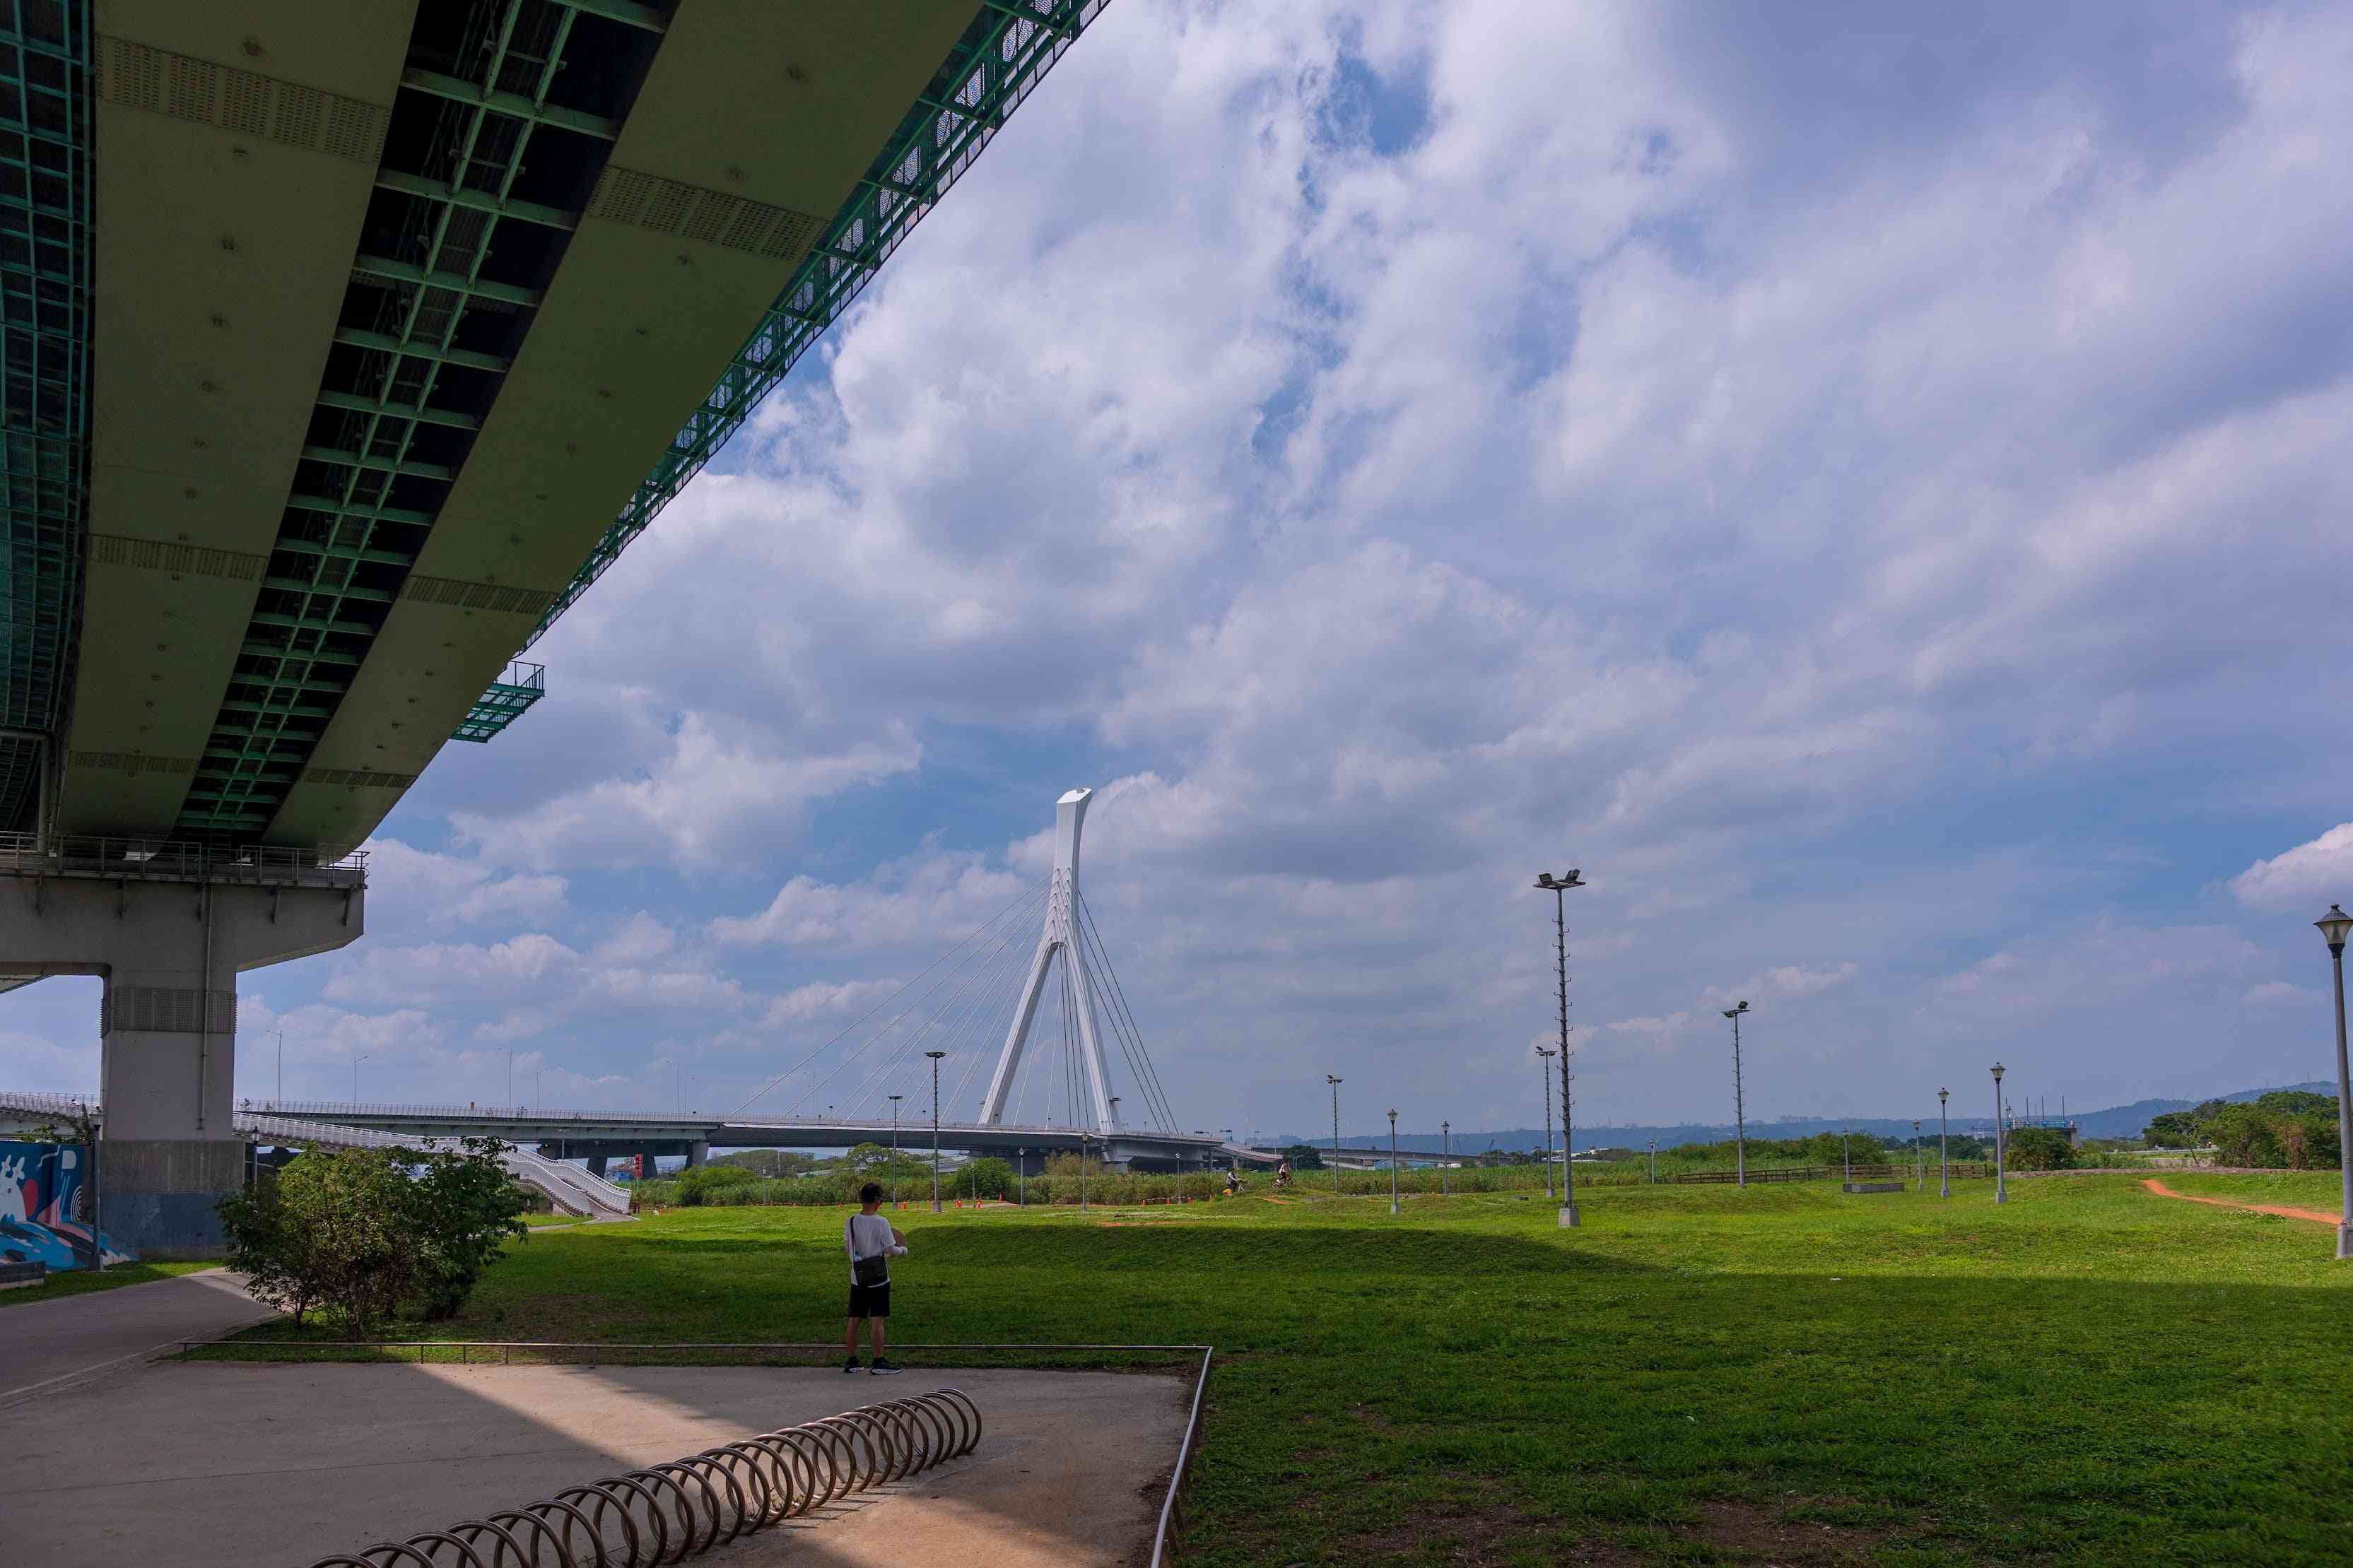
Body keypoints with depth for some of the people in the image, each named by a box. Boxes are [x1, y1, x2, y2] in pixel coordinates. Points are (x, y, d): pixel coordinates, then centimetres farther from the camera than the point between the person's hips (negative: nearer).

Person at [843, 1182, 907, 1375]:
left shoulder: (850, 1222, 0)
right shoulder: (881, 1223, -15)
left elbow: (847, 1248, 11)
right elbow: (891, 1251, -14)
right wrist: (903, 1250, 7)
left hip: (857, 1278, 5)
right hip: (878, 1278, -5)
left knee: (854, 1320, 11)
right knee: (877, 1320, -1)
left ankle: (852, 1361, 18)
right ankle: (878, 1363, 1)